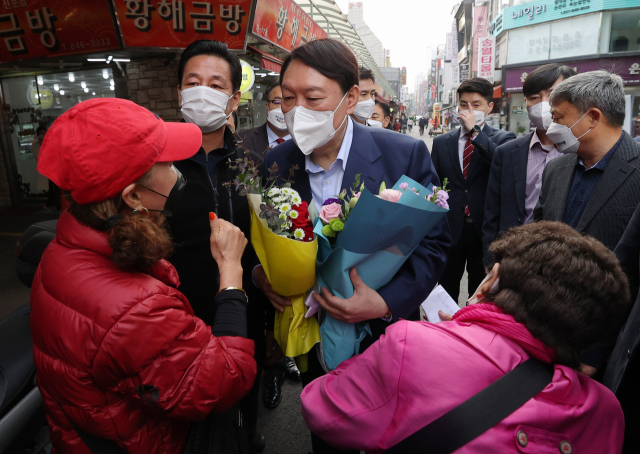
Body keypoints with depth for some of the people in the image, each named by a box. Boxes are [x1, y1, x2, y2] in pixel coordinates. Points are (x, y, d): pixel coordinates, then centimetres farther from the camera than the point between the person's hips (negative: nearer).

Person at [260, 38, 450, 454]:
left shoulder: (406, 155, -18)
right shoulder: (275, 163, -8)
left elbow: (434, 244, -14)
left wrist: (386, 302, -27)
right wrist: (261, 274, -18)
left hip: (385, 335, -2)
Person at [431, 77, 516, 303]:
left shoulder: (503, 139, 1)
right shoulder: (441, 142, 8)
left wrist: (475, 131, -19)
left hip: (485, 230, -2)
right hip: (449, 228, 2)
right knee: (446, 294, 15)